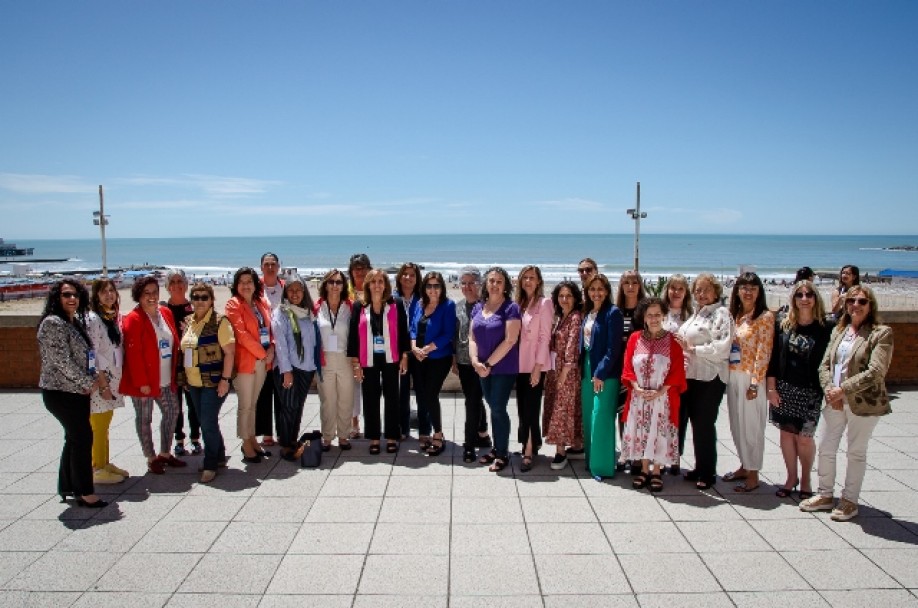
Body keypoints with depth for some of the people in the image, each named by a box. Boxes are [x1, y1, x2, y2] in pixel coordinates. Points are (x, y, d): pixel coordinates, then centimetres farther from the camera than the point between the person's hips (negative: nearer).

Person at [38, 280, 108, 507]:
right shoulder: (53, 323, -15)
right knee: (83, 438, -5)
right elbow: (62, 362, -21)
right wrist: (91, 383, -15)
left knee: (74, 438, 15)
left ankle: (67, 486, 27)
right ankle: (85, 493, 5)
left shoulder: (77, 322, 11)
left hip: (77, 392, 9)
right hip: (61, 393, -9)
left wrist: (98, 378, 0)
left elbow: (87, 357, 15)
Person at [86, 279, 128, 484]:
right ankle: (98, 471, 10)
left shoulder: (115, 317, 12)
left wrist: (118, 379, 12)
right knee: (98, 427, 1)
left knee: (105, 425, 17)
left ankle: (105, 464, 26)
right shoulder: (92, 319, -12)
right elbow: (93, 353, -16)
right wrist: (102, 382, -17)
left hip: (113, 379, 8)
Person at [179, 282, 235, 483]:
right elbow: (185, 351, 16)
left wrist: (225, 379, -18)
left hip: (213, 383, -7)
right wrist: (184, 377, 13)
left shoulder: (219, 322, -11)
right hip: (193, 383, 7)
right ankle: (219, 457, 29)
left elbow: (229, 352, -14)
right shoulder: (188, 322, 9)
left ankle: (211, 465, 8)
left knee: (208, 423, -6)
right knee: (205, 422, 14)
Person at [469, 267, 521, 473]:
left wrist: (489, 364, -15)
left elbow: (510, 341, -16)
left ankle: (503, 454, 11)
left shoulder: (511, 308, -10)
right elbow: (472, 337, 7)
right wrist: (475, 361, -9)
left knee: (498, 409, -3)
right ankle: (497, 448, 27)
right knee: (494, 408, 14)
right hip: (483, 368, 6)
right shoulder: (478, 307, 8)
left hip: (504, 368, -5)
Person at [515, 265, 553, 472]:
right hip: (520, 364, 6)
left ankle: (528, 452, 1)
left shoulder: (544, 303, -5)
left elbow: (545, 336, -10)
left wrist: (538, 366, -14)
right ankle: (532, 444, 22)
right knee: (522, 408, 9)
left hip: (535, 365, -6)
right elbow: (514, 335, 13)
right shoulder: (519, 303, 12)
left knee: (530, 408, -5)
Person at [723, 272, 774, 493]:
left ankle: (753, 475, 13)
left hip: (750, 378, -6)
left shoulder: (765, 317, -9)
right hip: (732, 377, 7)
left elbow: (763, 353, -13)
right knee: (736, 425, 14)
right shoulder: (733, 315, 10)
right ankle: (744, 466, 29)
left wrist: (755, 383, -16)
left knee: (751, 426, 1)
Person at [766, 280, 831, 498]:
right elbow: (773, 357, 1)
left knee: (804, 438, 2)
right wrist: (771, 387, -2)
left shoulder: (824, 328, -5)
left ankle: (805, 479, 25)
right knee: (786, 433, 9)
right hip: (783, 388, 2)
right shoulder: (782, 323, 1)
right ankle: (791, 477, 26)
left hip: (810, 392, -2)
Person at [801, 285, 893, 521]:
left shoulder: (881, 333, -8)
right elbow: (825, 364, 6)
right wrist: (829, 391, -10)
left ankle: (849, 500, 22)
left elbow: (875, 372, -17)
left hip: (863, 403, -5)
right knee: (826, 449, 10)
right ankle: (825, 495, 26)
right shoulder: (838, 331, 9)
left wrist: (842, 389, -18)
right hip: (835, 402, 5)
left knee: (856, 452, 8)